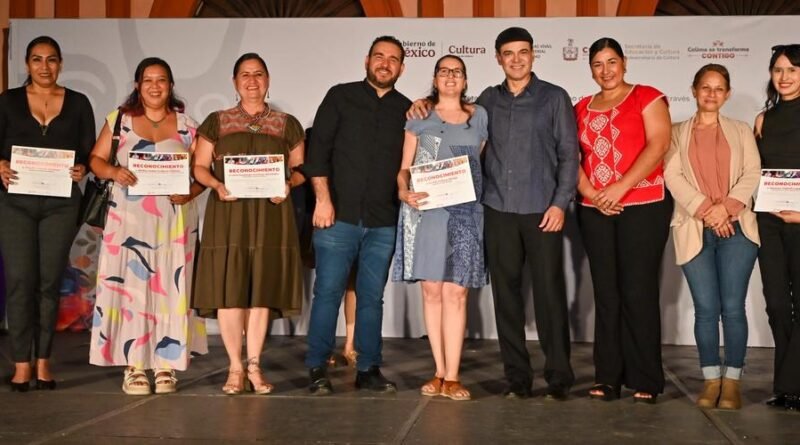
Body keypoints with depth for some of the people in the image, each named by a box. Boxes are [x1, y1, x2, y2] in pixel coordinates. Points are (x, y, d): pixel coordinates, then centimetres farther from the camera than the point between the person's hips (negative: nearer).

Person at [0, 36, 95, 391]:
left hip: (61, 202, 1)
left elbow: (89, 151, 6)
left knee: (50, 281, 3)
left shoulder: (78, 103, 8)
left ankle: (43, 361, 10)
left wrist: (81, 169, -15)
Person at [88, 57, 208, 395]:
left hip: (174, 222, 0)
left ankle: (165, 365, 6)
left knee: (170, 288, -1)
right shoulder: (119, 119, 9)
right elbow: (96, 159, 7)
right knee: (130, 286, -4)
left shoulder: (187, 125, 8)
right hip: (129, 220, 0)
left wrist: (190, 192, -14)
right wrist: (113, 172, -14)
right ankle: (133, 366, 1)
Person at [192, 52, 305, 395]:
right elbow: (199, 166, 8)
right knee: (229, 289, -4)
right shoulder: (217, 122, 11)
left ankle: (254, 365, 10)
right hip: (227, 216, 0)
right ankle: (235, 367, 6)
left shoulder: (287, 124, 12)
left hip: (270, 216, 0)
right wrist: (217, 185, -11)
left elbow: (300, 167, 12)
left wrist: (289, 184, -10)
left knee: (262, 289, 1)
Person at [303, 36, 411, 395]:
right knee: (328, 292, -2)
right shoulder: (340, 97, 5)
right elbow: (318, 148, 0)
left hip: (383, 222, 2)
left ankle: (368, 369, 15)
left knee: (372, 297, 7)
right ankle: (317, 369, 6)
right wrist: (323, 198, -7)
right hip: (339, 215, -2)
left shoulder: (407, 110, 11)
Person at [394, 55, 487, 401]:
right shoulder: (420, 116, 10)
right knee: (431, 290, 1)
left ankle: (452, 377, -6)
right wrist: (404, 193, -12)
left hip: (465, 211, 0)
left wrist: (484, 195, 2)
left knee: (456, 292, -6)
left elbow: (485, 161, 17)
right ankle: (439, 372, 9)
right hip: (425, 210, 0)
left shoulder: (479, 116, 14)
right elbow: (404, 167, 6)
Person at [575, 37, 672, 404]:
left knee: (638, 292, -4)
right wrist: (590, 192, -8)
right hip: (595, 210, 4)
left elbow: (658, 145, -9)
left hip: (643, 207, -4)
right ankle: (608, 376, 12)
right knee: (606, 294, 6)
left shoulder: (647, 97, 3)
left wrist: (621, 186, -16)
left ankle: (645, 380, 4)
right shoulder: (582, 108, 16)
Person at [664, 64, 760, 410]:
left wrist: (726, 207, -11)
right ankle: (711, 379, 7)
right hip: (694, 231, 0)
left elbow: (752, 173, 4)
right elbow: (673, 175, 1)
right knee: (706, 308, -2)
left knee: (733, 307, -5)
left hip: (736, 228, 0)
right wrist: (705, 210, -11)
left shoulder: (741, 131, 17)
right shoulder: (677, 132, 14)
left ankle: (732, 380, 4)